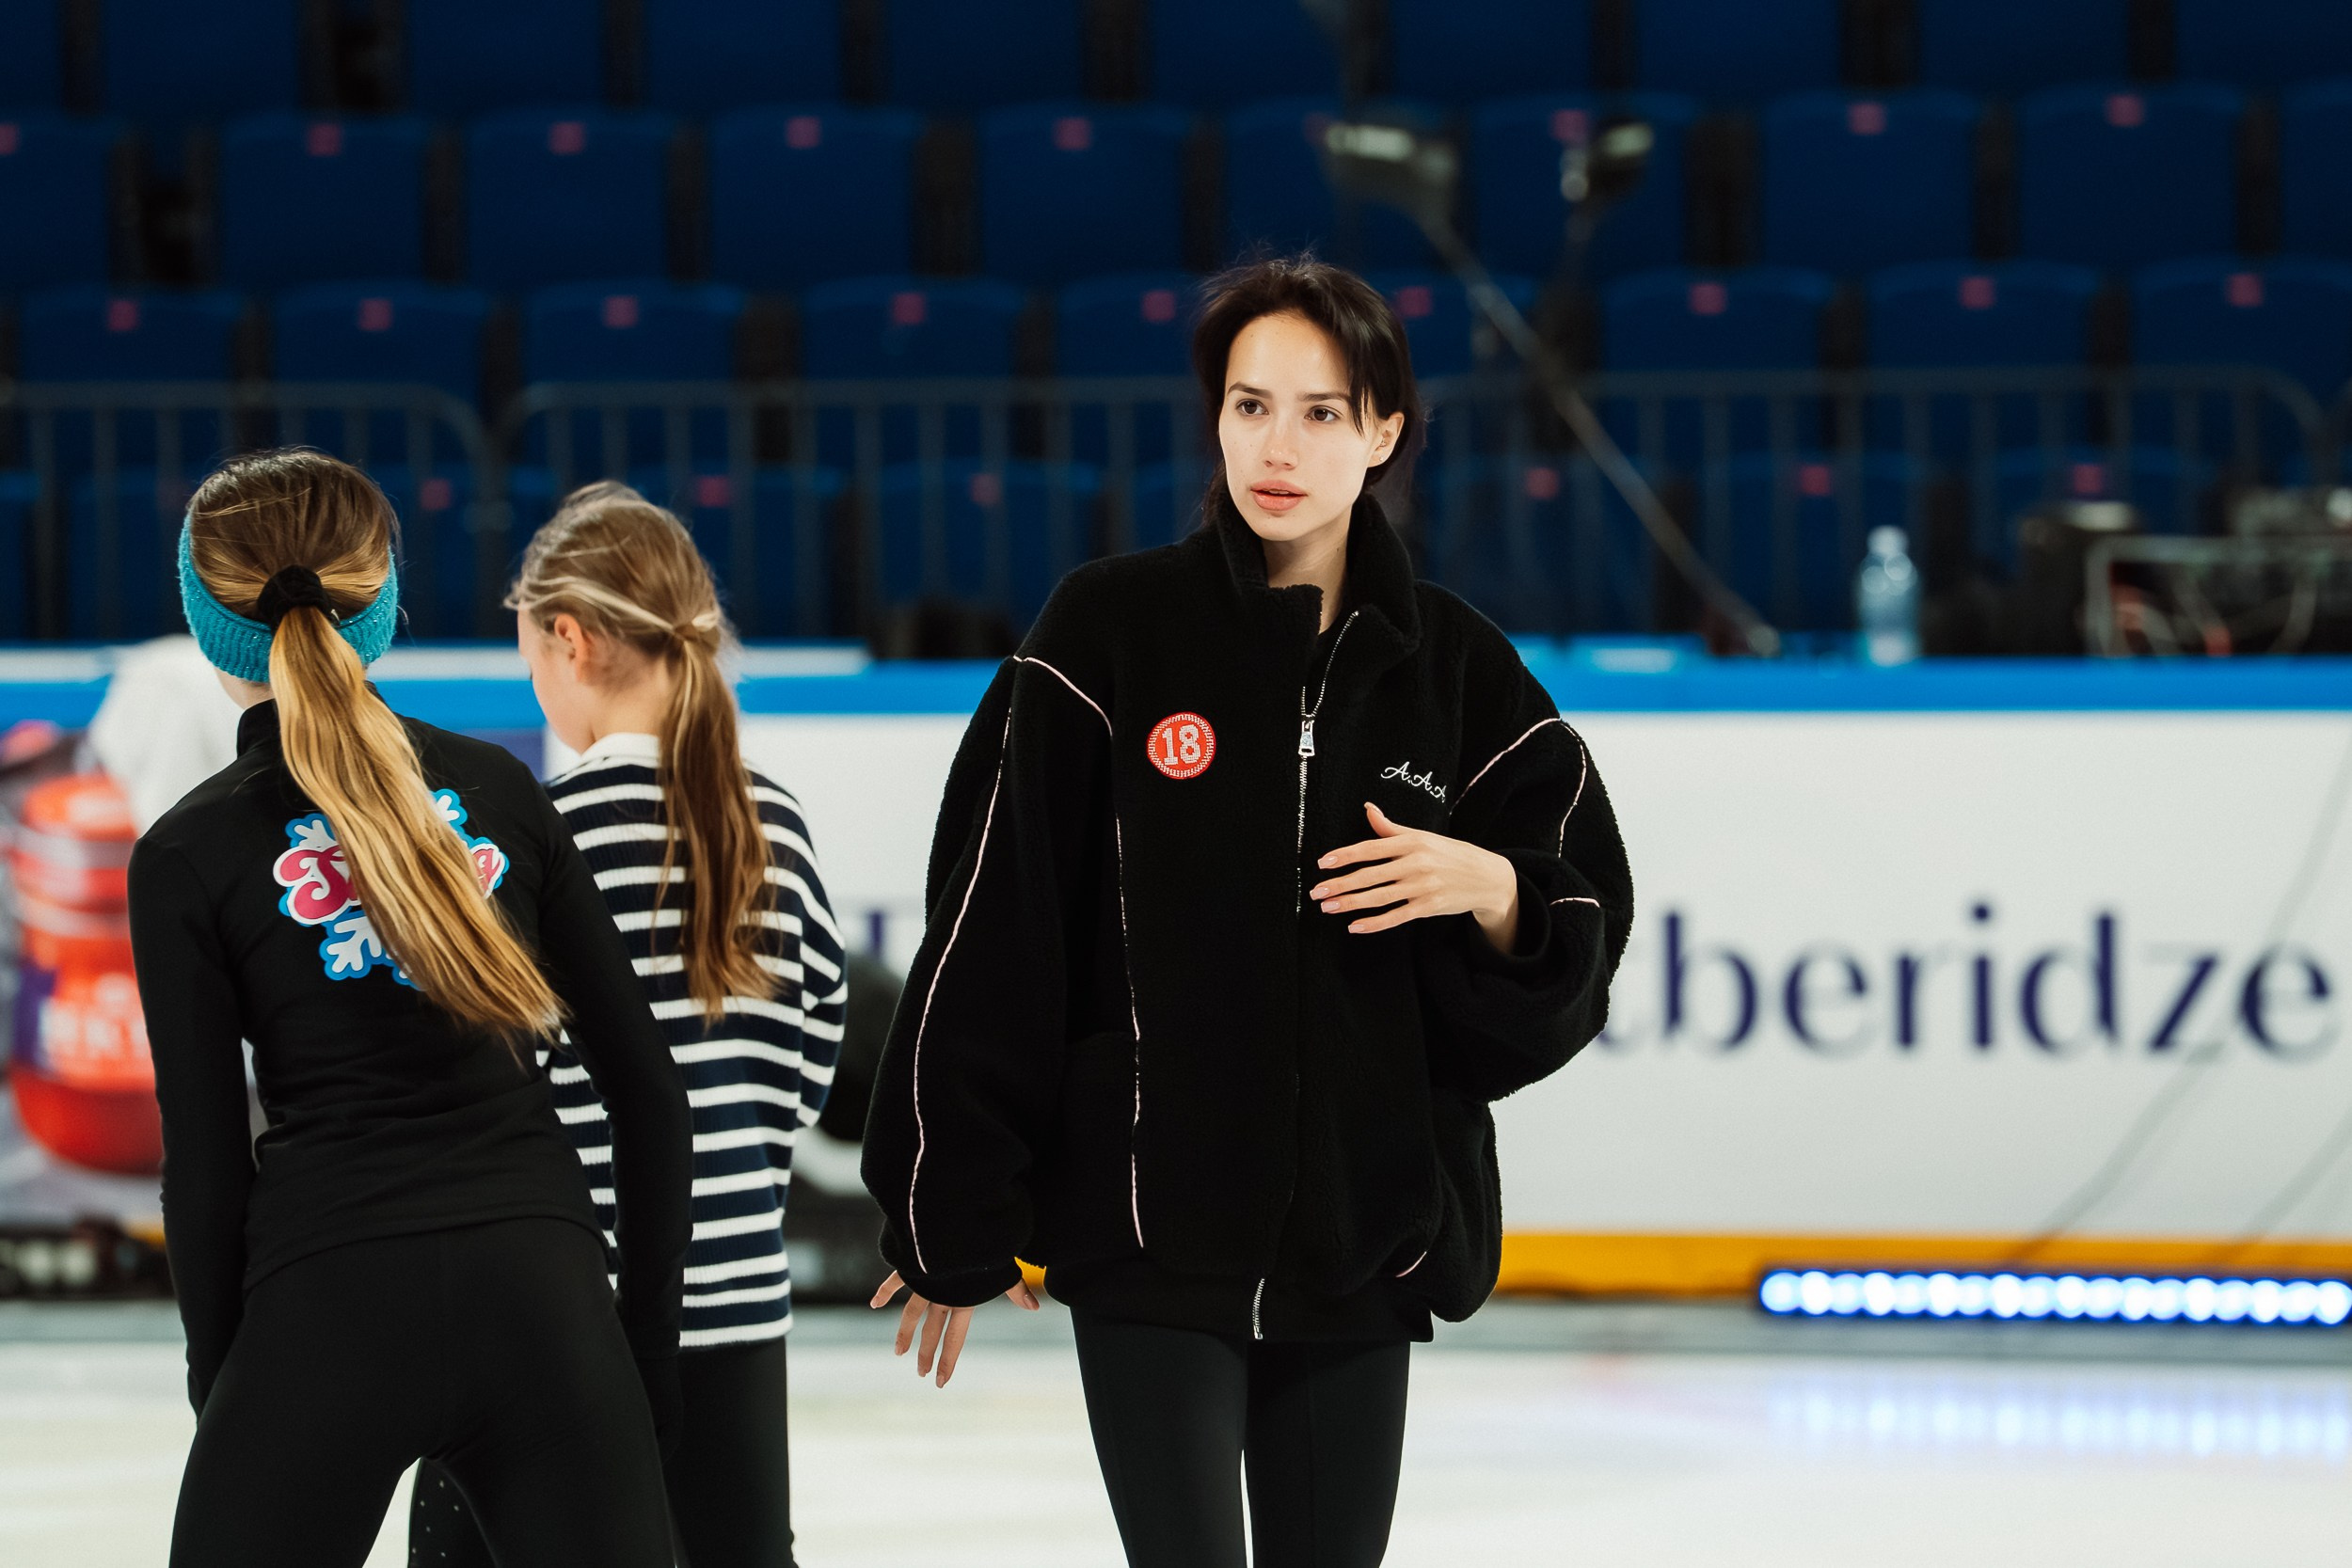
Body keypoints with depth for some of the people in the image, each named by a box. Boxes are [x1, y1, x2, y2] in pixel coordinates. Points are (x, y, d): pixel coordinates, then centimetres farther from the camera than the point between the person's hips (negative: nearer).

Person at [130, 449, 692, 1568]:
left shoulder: (189, 856, 1)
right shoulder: (495, 787, 9)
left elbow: (206, 1161, 0)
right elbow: (643, 1082, 9)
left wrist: (218, 1380, 10)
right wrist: (648, 1329, 16)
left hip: (328, 1307, -2)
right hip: (540, 1286, 3)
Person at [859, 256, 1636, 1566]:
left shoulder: (1453, 665, 4)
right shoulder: (1112, 633, -4)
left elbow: (1584, 936, 8)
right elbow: (989, 932, -4)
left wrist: (1492, 892, -15)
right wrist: (950, 1227, -5)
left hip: (1362, 1245, 3)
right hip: (1152, 1229, -3)